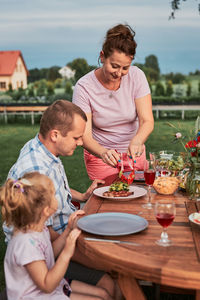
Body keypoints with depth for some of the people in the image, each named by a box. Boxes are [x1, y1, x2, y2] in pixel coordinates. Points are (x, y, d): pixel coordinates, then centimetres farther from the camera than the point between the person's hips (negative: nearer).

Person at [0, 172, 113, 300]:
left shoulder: (38, 228, -5)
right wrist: (66, 254, -34)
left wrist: (69, 230, 5)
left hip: (52, 283, 9)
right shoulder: (27, 243, -34)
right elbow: (47, 286, -27)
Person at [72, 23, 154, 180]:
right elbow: (84, 136, -21)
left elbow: (147, 122, -17)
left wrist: (136, 141, -39)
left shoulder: (136, 76, -14)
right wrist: (103, 152, -43)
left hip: (133, 153, 3)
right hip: (100, 155, -2)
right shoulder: (83, 87, -20)